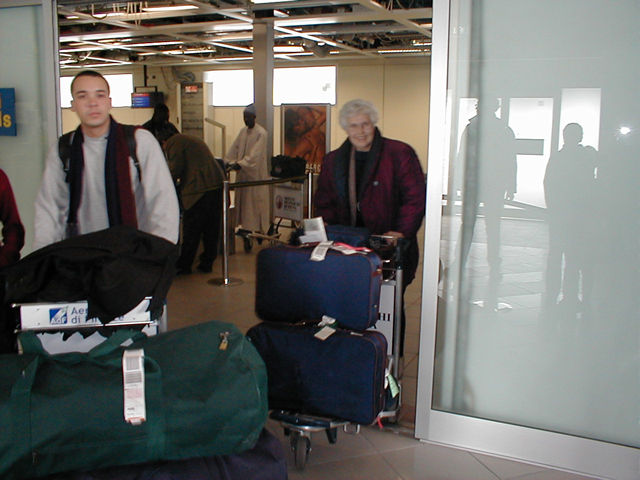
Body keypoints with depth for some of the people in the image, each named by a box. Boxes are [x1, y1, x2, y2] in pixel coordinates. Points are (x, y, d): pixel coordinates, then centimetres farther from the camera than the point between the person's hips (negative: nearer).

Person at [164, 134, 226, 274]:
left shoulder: (174, 142, -1)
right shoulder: (191, 139, 27)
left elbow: (175, 169, -9)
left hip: (199, 190, -9)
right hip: (218, 186, 9)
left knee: (191, 231, -1)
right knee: (211, 229, 11)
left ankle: (183, 266, 7)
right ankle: (206, 264, 17)